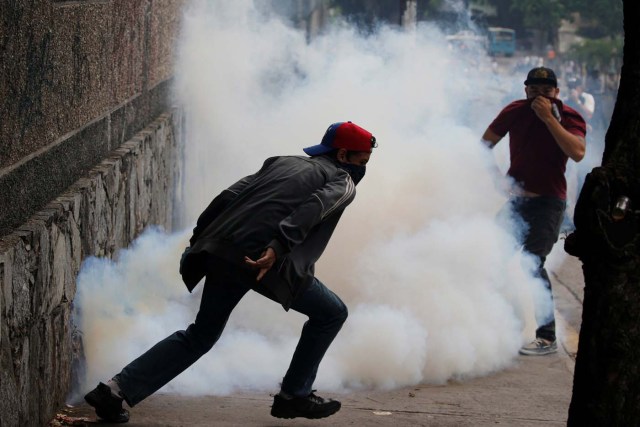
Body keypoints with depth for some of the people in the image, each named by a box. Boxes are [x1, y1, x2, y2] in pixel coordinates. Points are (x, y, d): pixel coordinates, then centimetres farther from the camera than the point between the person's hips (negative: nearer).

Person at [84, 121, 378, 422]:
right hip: (265, 260, -6)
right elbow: (312, 209, -10)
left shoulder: (282, 162, 30)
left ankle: (117, 389, 12)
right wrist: (278, 248, -23)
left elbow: (232, 194, 19)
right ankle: (294, 395, 17)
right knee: (331, 313, 15)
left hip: (220, 252, 6)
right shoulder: (342, 182, 12)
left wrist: (198, 239, 18)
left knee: (200, 336, 21)